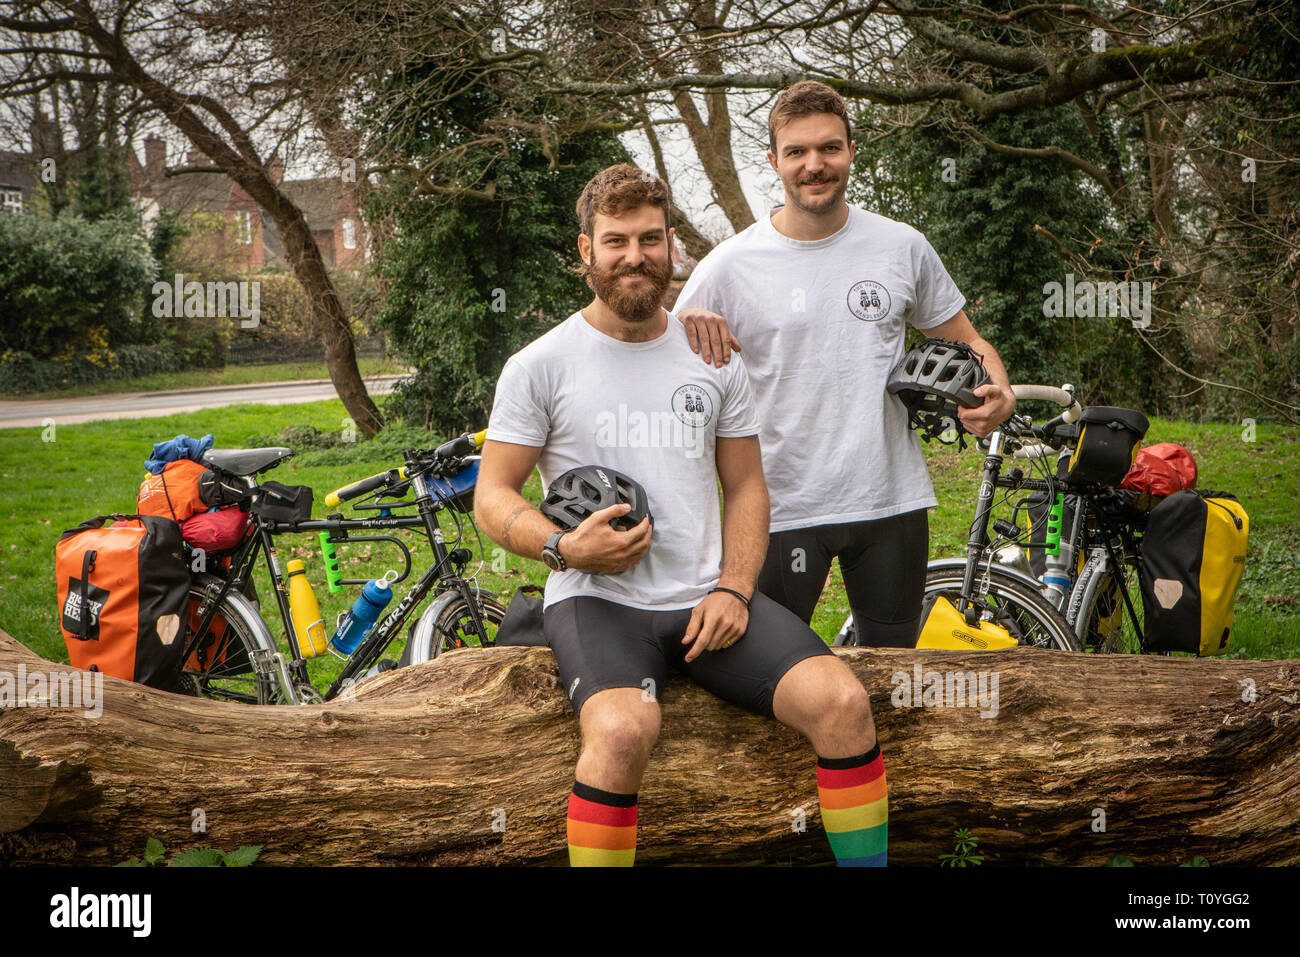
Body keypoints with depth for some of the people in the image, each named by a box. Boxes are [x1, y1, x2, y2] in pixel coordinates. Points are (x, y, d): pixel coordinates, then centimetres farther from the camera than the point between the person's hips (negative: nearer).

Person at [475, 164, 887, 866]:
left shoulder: (714, 361, 13)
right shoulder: (540, 365, 2)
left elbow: (746, 487, 16)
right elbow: (493, 497, 3)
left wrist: (733, 589, -2)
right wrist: (563, 547, -17)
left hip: (707, 600, 3)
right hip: (597, 599, -3)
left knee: (841, 702, -21)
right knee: (623, 728, -36)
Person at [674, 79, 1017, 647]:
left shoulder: (902, 248, 4)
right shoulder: (731, 265, -4)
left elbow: (965, 341, 14)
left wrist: (996, 392, -7)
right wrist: (686, 323, -21)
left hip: (892, 501, 3)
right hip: (783, 509, -2)